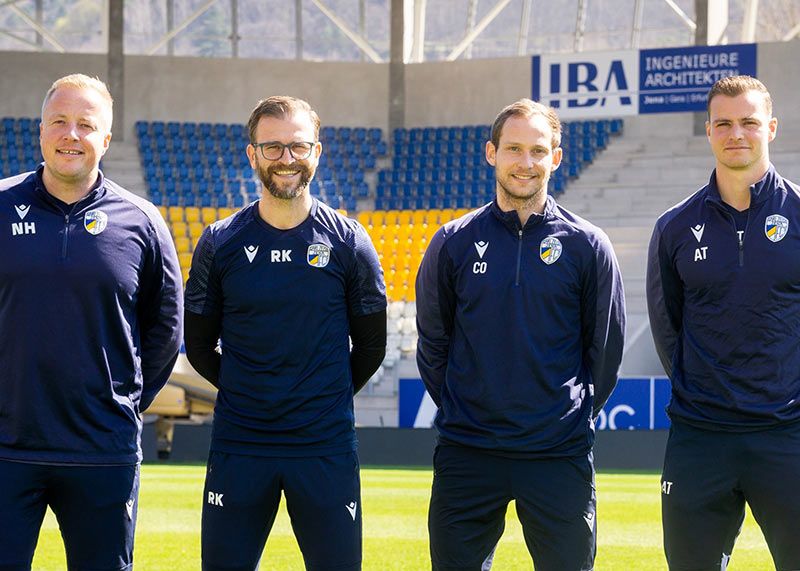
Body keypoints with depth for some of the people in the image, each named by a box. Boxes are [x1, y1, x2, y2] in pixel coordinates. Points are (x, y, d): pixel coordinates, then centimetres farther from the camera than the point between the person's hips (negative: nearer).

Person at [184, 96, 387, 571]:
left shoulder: (350, 243, 1)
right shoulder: (220, 243, 2)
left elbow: (370, 346, 10)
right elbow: (199, 345, 11)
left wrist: (330, 399, 8)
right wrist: (244, 394, 8)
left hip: (326, 447, -1)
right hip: (238, 446, 1)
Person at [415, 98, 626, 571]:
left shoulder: (587, 245, 1)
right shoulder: (453, 243, 3)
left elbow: (606, 348, 7)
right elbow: (432, 342, 11)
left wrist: (575, 417, 7)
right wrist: (461, 411, 9)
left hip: (559, 459, -1)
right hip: (467, 456, 1)